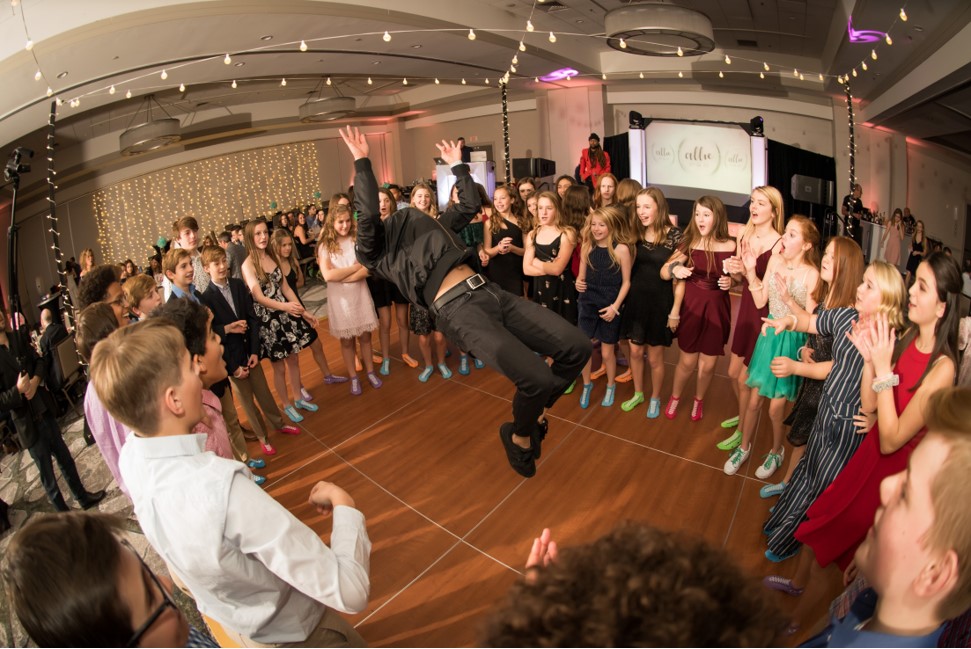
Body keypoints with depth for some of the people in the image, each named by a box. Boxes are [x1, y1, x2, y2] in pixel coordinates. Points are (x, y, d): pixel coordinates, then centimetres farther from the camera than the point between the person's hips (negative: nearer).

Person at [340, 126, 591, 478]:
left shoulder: (428, 224, 31)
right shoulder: (376, 251, 11)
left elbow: (470, 204, 35)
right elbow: (367, 214, -7)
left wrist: (458, 165, 38)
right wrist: (362, 162, -3)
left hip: (490, 292, 7)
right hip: (457, 310, -7)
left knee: (577, 346, -3)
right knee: (537, 377, -25)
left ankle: (534, 412, 21)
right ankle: (519, 435, 11)